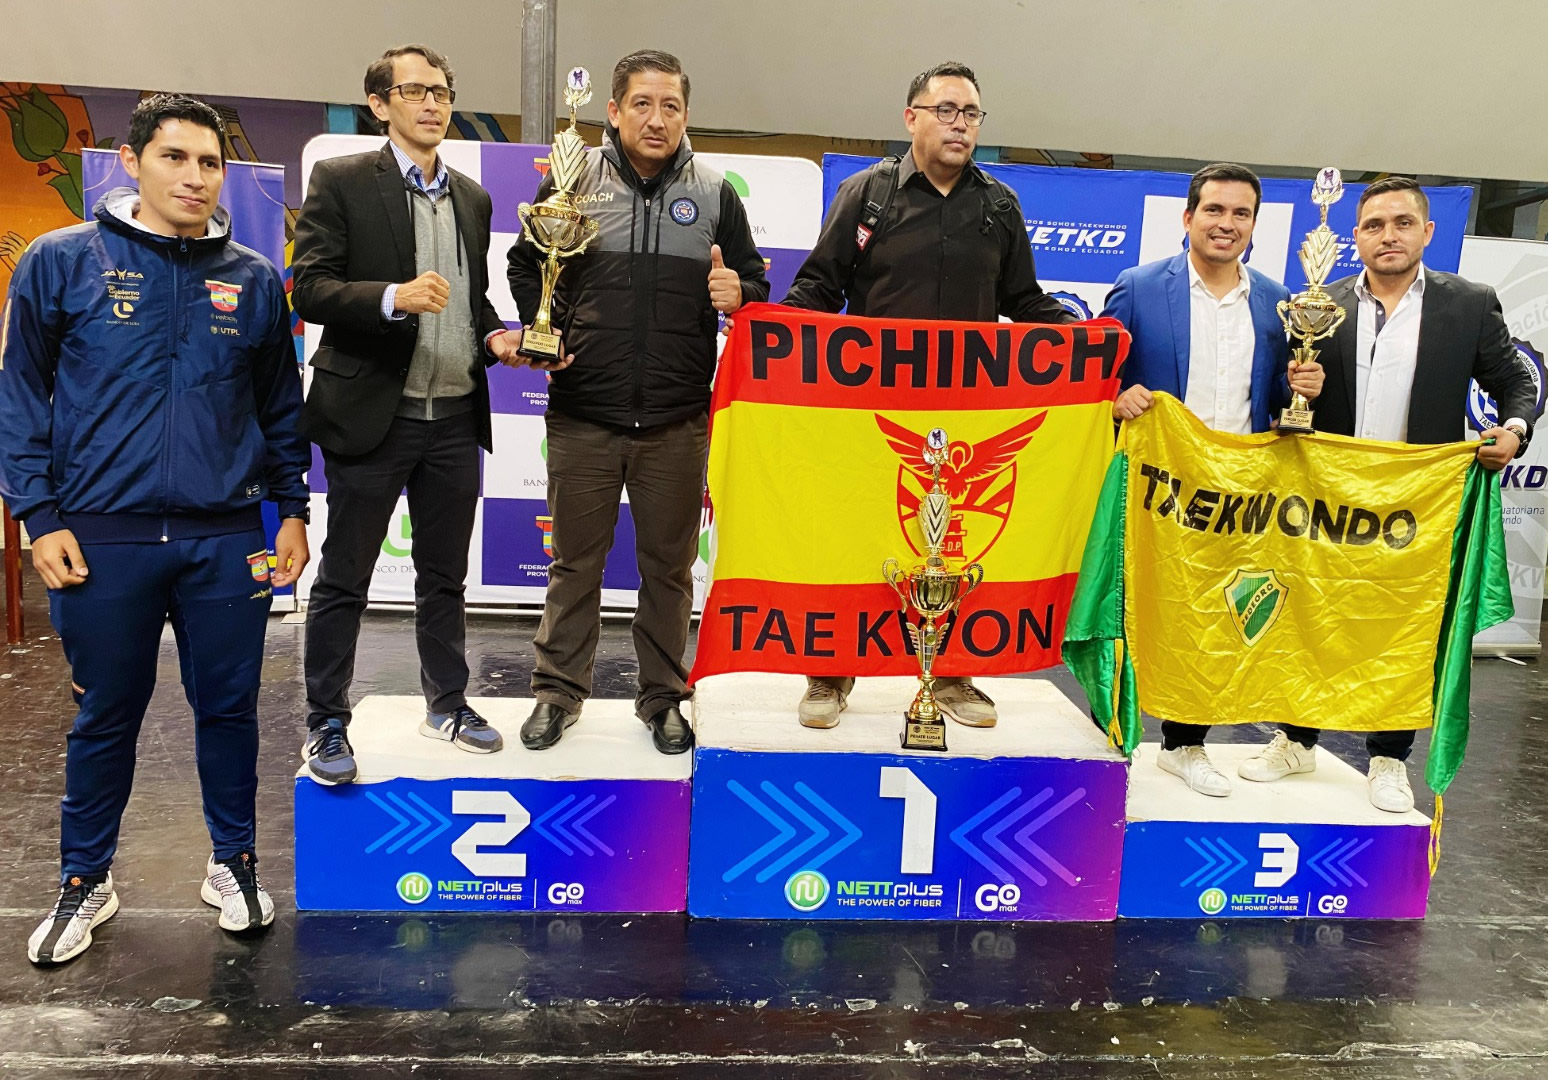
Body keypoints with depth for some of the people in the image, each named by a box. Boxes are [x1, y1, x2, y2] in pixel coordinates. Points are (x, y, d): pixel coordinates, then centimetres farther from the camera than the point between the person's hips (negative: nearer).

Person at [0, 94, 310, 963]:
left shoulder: (255, 280, 6)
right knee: (106, 716, 11)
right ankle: (87, 879, 31)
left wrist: (293, 508, 8)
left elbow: (282, 404, 12)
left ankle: (234, 863, 29)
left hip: (228, 540, 2)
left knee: (229, 707, 10)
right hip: (102, 539, -1)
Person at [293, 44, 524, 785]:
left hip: (455, 418, 5)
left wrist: (494, 338, 2)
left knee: (444, 576, 15)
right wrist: (393, 298, -26)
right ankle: (326, 724, 18)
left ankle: (447, 704, 30)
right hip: (371, 414, -5)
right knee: (344, 580, 5)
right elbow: (310, 289, -11)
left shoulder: (472, 198, 14)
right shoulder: (340, 182, -3)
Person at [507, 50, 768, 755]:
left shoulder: (715, 194, 6)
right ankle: (558, 693, 25)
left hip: (677, 423, 1)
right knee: (574, 561, 9)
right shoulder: (574, 182, 3)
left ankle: (662, 698, 25)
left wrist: (736, 294, -11)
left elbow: (755, 283, 12)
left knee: (669, 565, 10)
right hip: (583, 415, 0)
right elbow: (524, 265, 13)